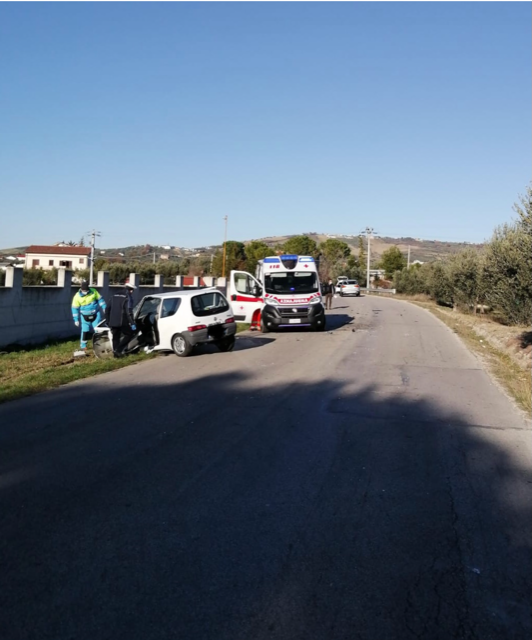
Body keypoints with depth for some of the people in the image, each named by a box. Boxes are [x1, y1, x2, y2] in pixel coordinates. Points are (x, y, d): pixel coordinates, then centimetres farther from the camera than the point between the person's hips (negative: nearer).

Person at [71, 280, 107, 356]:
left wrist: (104, 308, -2)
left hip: (96, 315, 1)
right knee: (85, 331, -3)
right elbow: (75, 308, -5)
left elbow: (100, 299, 4)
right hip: (85, 316, -1)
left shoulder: (93, 291, -9)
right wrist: (76, 319, -5)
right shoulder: (77, 296, -11)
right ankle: (83, 347, 10)